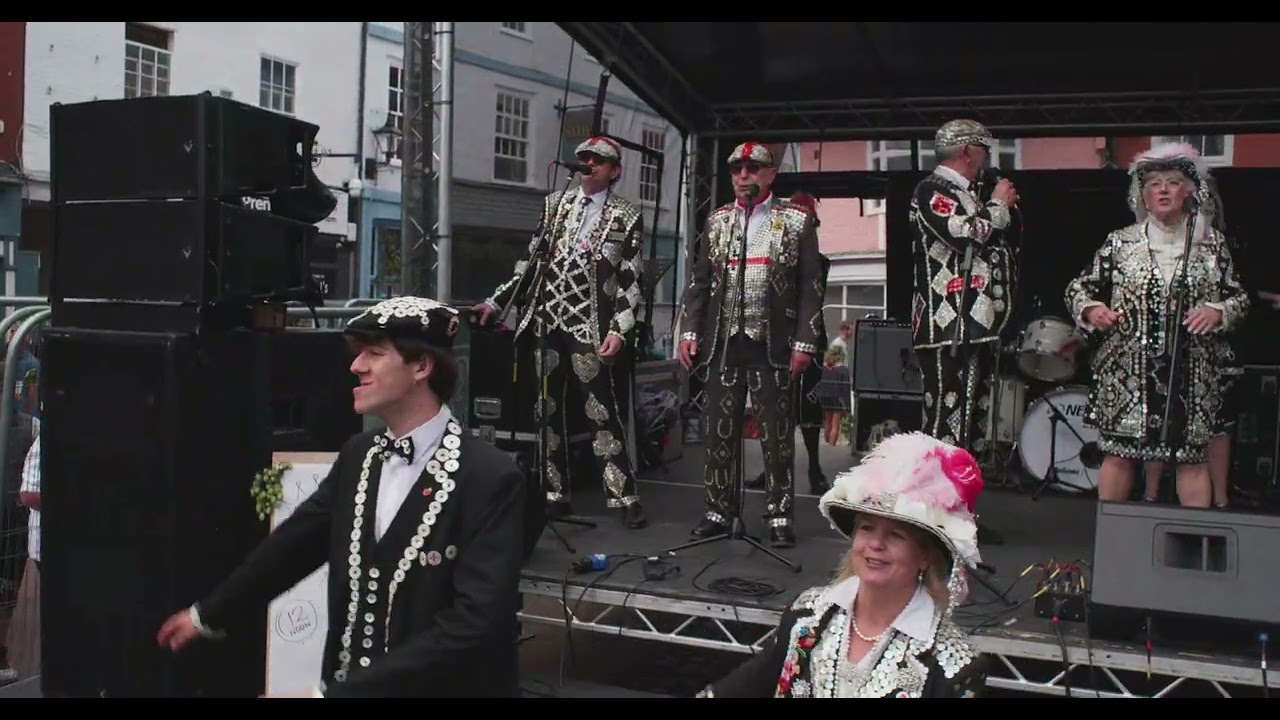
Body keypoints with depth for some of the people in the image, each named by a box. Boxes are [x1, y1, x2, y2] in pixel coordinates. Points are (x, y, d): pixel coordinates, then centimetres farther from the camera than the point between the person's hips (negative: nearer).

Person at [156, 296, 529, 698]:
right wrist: (208, 614, 23)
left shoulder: (492, 480, -20)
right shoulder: (358, 455, 1)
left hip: (443, 687, -5)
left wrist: (335, 693, -29)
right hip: (347, 681, 6)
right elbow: (293, 541, 13)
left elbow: (474, 624, -27)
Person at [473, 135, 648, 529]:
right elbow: (532, 262, 16)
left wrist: (619, 330, -14)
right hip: (544, 322, 5)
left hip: (589, 328, -5)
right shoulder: (554, 203, 13)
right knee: (546, 411, 8)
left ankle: (625, 497, 1)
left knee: (601, 413, -6)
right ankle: (555, 494, 18)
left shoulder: (627, 216, 0)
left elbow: (631, 281, -3)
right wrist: (496, 301, 10)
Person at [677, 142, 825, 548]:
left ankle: (779, 515, 11)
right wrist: (689, 332, 4)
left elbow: (810, 285, -1)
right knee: (720, 433, 7)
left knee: (777, 435, 2)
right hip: (722, 343, 3)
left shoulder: (797, 219, 2)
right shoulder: (717, 220, 12)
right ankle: (718, 511, 17)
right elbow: (699, 281, 13)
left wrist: (805, 342, -8)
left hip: (773, 345, -3)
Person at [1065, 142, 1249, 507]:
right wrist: (1091, 310, -12)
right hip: (1127, 373, 0)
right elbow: (1079, 288, 8)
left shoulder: (1211, 244, 7)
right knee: (1118, 453, 3)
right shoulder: (1120, 242, 4)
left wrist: (1218, 312, -9)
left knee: (1191, 456, 4)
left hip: (1190, 374, 1)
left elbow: (1238, 297, 12)